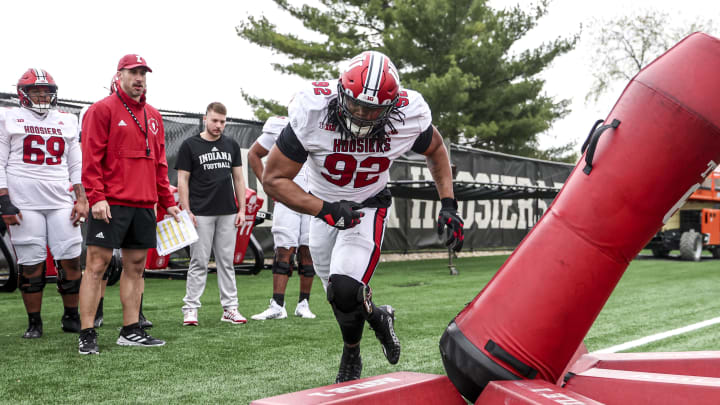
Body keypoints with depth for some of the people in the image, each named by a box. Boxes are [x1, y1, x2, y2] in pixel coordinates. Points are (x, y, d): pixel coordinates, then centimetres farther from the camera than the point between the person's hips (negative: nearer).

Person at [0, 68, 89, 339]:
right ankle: (34, 324, 9)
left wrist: (81, 200, 6)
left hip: (60, 202, 3)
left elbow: (76, 166, 16)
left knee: (71, 260, -2)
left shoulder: (66, 122, 15)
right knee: (31, 265, -1)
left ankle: (71, 318, 13)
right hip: (24, 202, -3)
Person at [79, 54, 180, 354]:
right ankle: (87, 336, -3)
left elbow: (159, 163, 21)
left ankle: (131, 331, 16)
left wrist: (167, 201, 18)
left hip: (144, 205, 7)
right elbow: (91, 158, -9)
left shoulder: (153, 116, 18)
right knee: (96, 264, -6)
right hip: (111, 204, -7)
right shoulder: (103, 110, -2)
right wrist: (96, 197, -18)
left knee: (136, 266, 9)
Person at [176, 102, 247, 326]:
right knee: (199, 263, -2)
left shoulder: (231, 145, 12)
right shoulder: (190, 145, 0)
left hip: (228, 214, 4)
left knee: (226, 262, 7)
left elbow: (238, 178, 14)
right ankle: (190, 308, 4)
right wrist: (186, 211, -9)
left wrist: (242, 209, 6)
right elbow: (182, 181, -1)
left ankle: (230, 308, 11)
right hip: (201, 214, -4)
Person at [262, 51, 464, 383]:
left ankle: (351, 357, 8)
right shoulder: (312, 113, -30)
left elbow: (436, 150, 1)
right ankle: (378, 316, 44)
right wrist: (324, 209, -34)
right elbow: (273, 178, -22)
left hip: (369, 207, -2)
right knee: (339, 297, 10)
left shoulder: (407, 118, -25)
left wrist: (448, 205, -7)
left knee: (344, 291, -22)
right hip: (324, 208, 2)